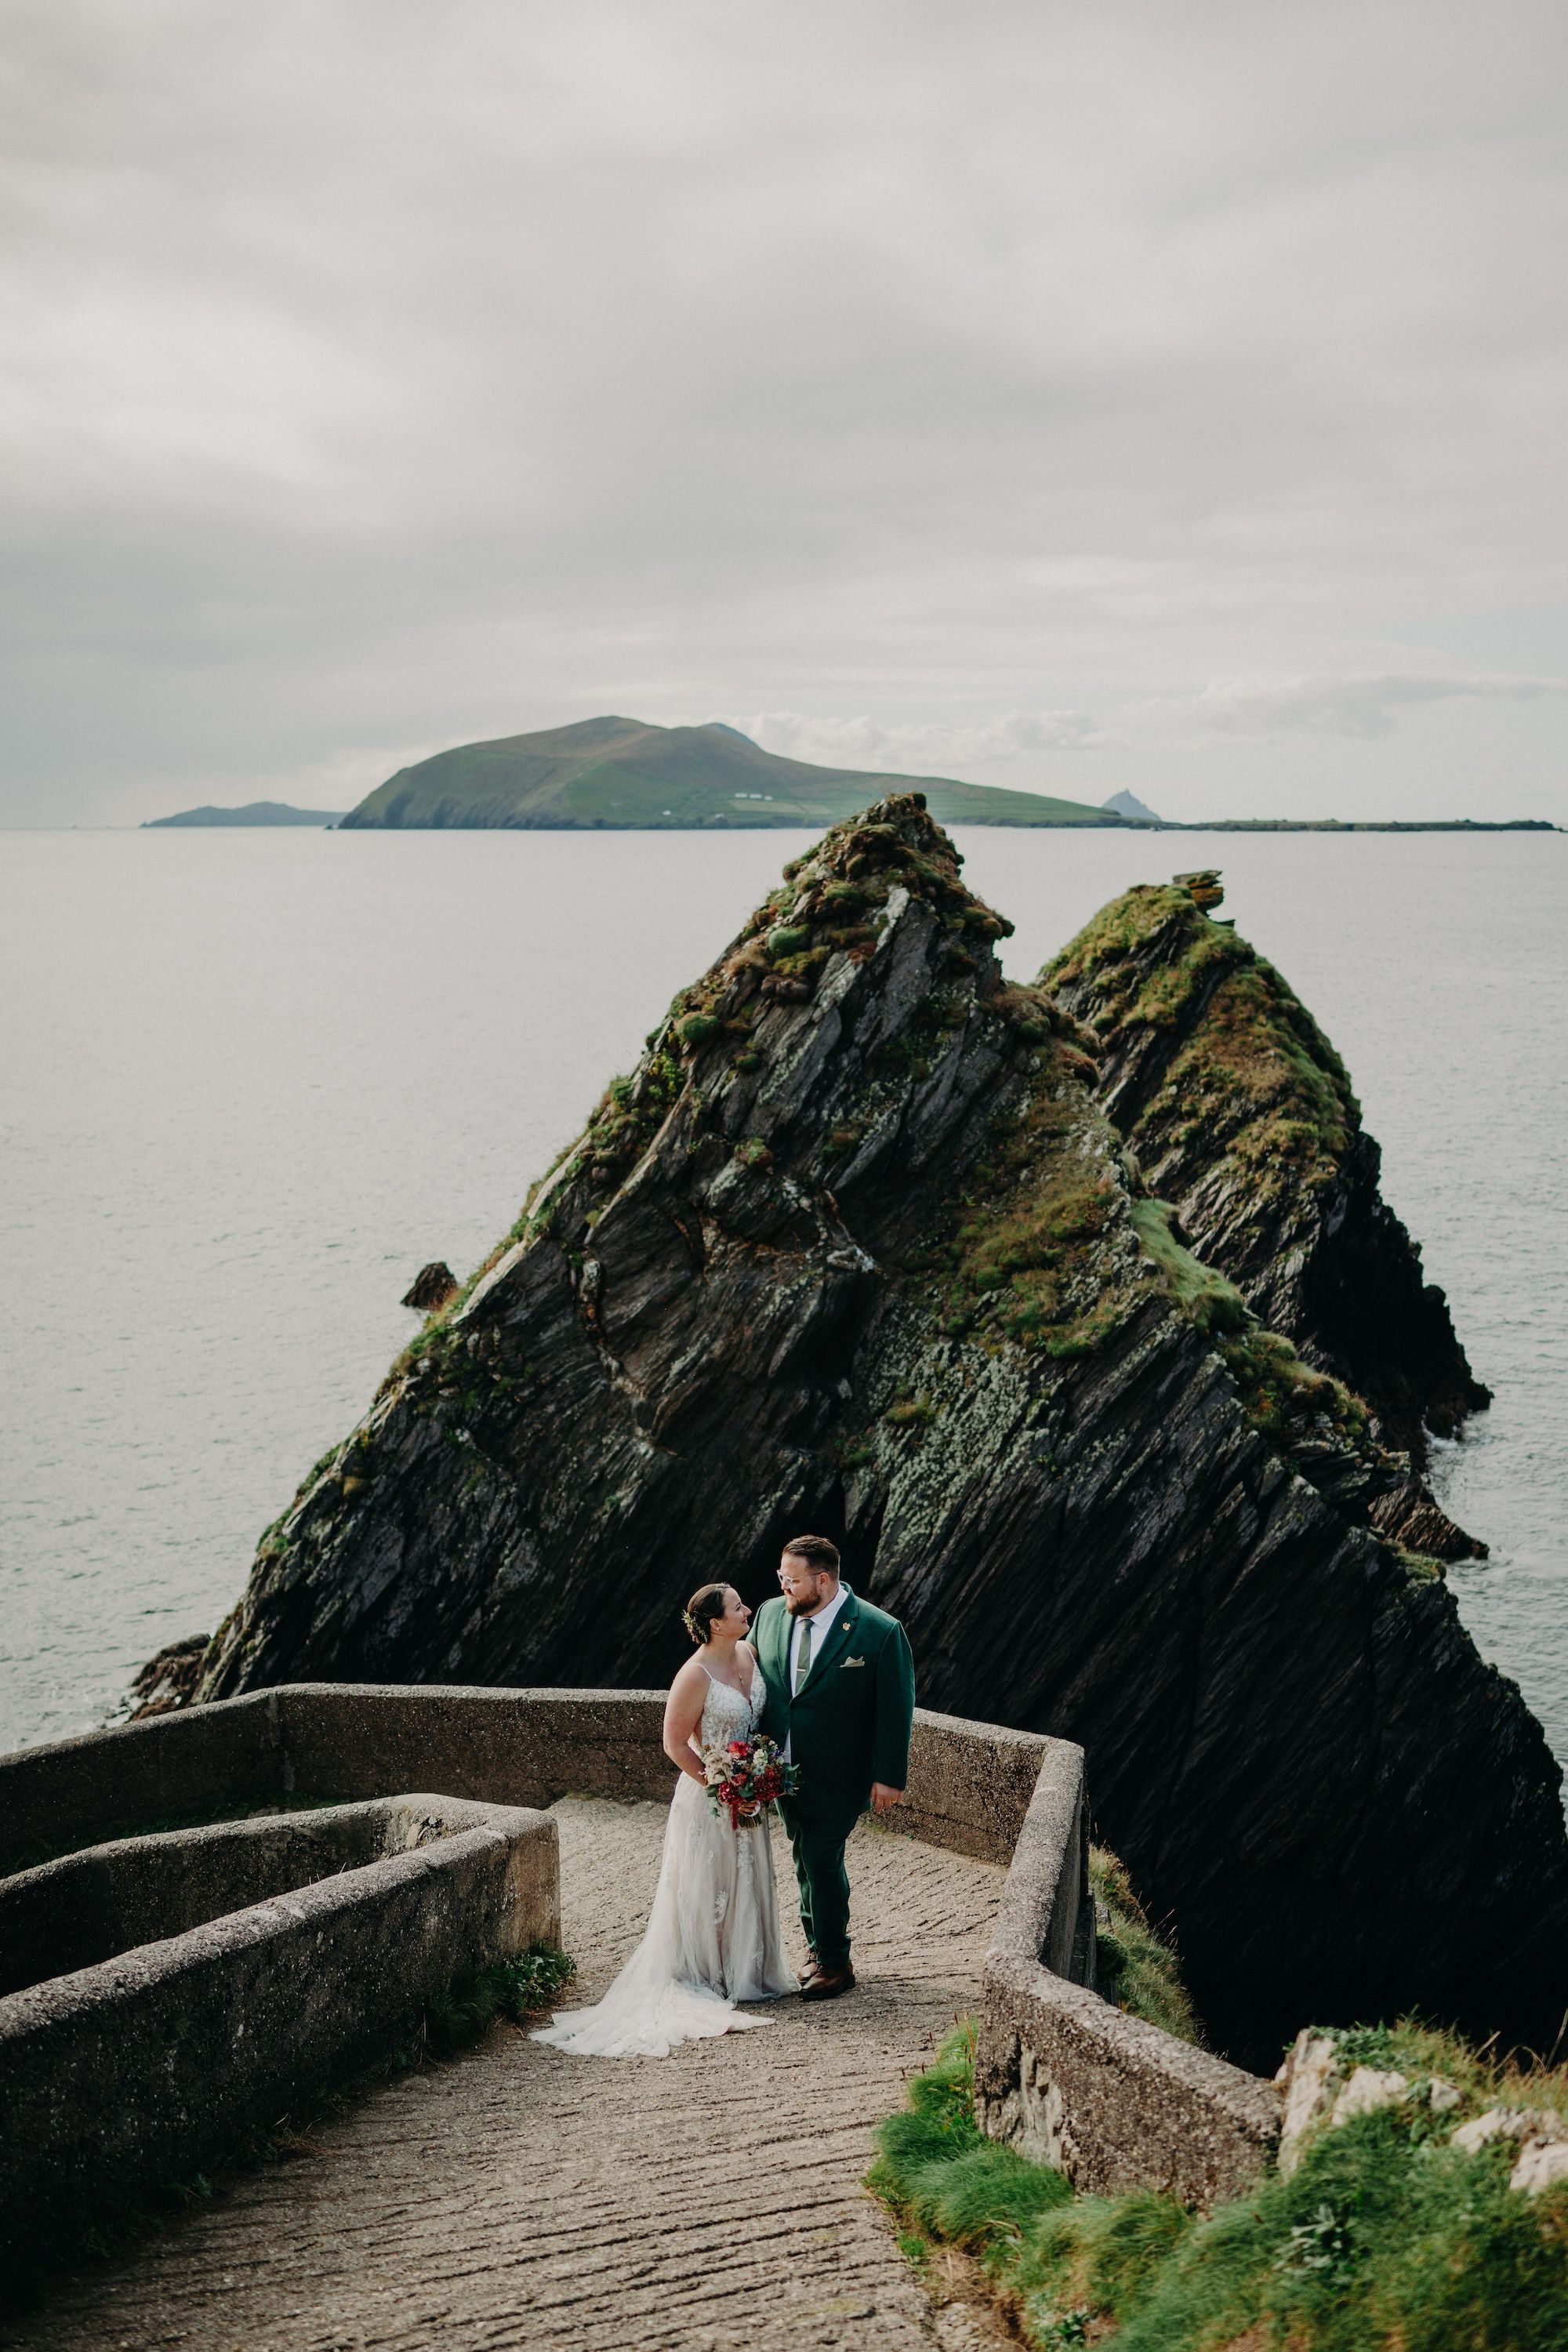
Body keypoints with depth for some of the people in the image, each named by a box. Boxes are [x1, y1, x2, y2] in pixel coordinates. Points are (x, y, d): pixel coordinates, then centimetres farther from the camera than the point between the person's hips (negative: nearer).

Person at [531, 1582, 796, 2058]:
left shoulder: (749, 1654, 0)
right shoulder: (696, 1676, -22)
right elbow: (674, 1743, -17)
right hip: (709, 1799, -7)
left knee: (747, 1884, 15)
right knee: (709, 1889, 2)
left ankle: (745, 1973, 28)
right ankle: (705, 1978, 13)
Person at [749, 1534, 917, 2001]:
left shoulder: (881, 1632, -17)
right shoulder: (770, 1615, -1)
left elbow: (895, 1709, -12)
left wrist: (888, 1776, -13)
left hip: (837, 1775, -6)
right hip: (785, 1770, 6)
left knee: (821, 1858, -6)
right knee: (806, 1857, 17)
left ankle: (834, 1963, 11)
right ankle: (819, 1946, 34)